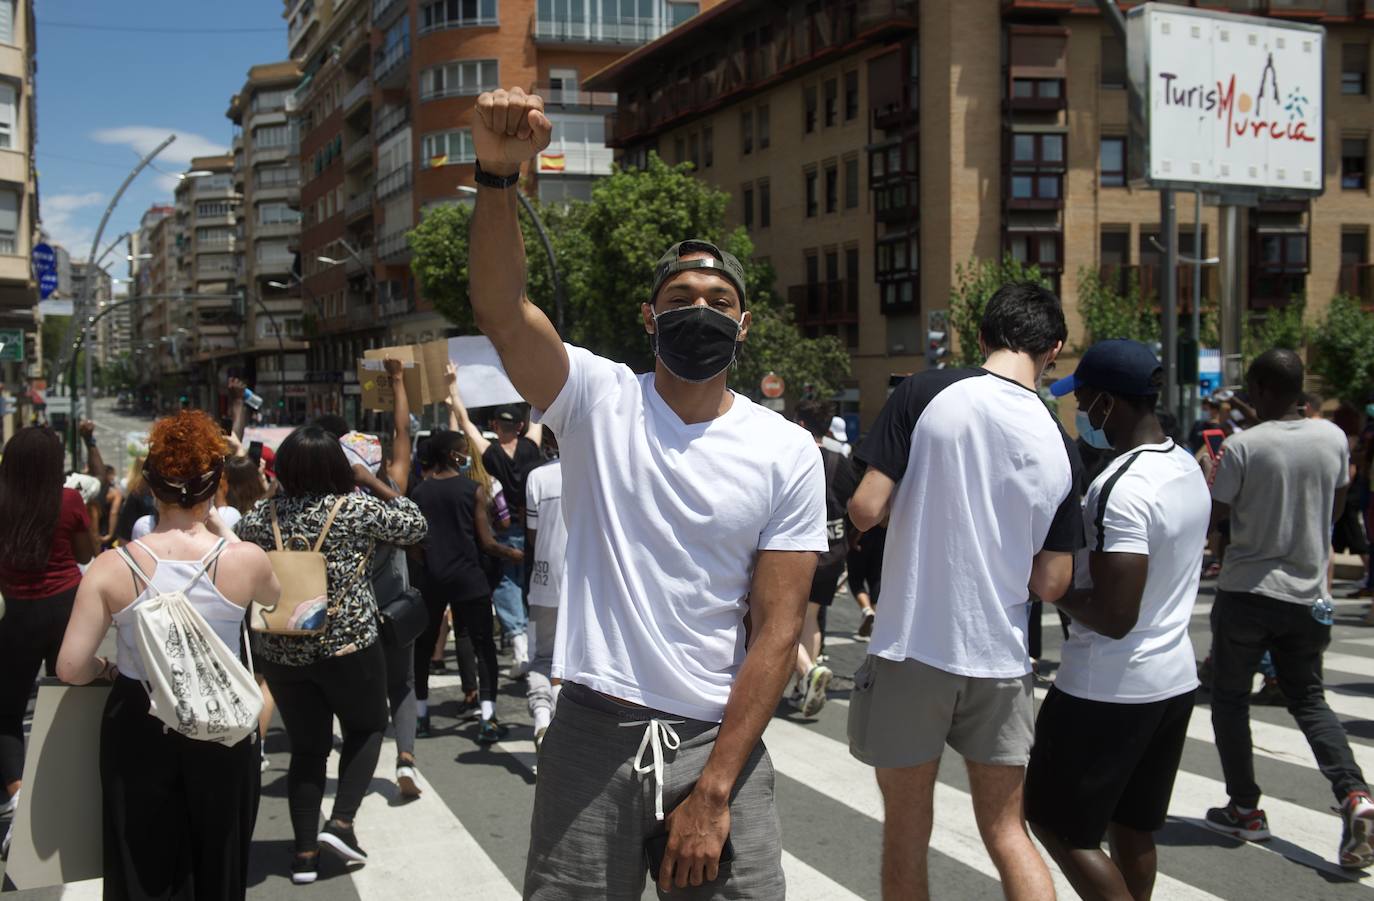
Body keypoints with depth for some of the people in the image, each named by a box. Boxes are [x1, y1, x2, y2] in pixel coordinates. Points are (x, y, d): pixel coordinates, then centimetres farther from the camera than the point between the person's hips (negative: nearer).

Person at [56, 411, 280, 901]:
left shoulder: (112, 567, -15)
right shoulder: (244, 559, -16)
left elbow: (71, 668, -14)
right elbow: (273, 594, 9)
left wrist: (109, 668, 8)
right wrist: (222, 529, 7)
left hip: (139, 731, 0)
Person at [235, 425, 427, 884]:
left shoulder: (264, 515, -1)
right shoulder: (357, 507, -12)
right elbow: (414, 526, 0)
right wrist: (373, 482, 6)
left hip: (281, 652, 4)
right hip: (348, 646, -3)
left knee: (307, 747, 13)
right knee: (367, 728, 18)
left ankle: (305, 853, 12)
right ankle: (341, 821, 4)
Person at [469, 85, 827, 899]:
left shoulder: (787, 452, -1)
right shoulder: (598, 400, -1)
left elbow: (777, 631, -5)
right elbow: (503, 311, -19)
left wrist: (715, 790, -11)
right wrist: (499, 174, -34)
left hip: (720, 741, 1)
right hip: (594, 734, 0)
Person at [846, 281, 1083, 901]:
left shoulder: (927, 393, -9)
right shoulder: (1060, 448, 1)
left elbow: (866, 510, -13)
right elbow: (1050, 584, 2)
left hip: (911, 648, -3)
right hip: (1000, 662, 3)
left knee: (906, 838, 12)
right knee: (1007, 833, 16)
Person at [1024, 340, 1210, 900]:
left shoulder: (1123, 488, -24)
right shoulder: (1187, 468, 6)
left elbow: (1113, 617, -26)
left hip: (1108, 689, -9)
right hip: (1175, 679, 9)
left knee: (1054, 822, 5)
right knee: (1132, 830, 18)